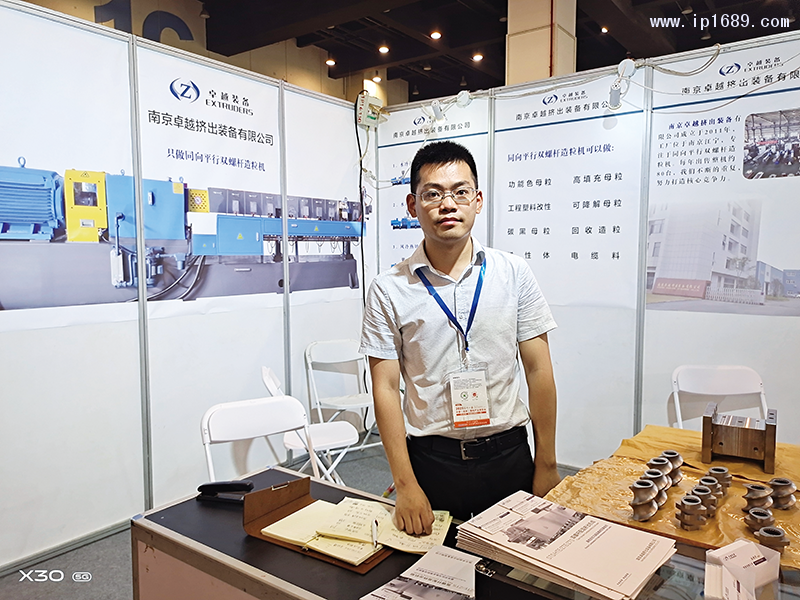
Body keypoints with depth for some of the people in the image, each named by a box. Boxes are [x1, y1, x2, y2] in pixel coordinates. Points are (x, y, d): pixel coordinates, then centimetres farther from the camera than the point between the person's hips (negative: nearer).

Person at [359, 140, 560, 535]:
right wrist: (405, 485, -9)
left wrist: (546, 466, 0)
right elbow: (386, 388, -5)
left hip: (508, 454, 2)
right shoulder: (388, 289, -6)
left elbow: (538, 371, 0)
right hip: (431, 459, -1)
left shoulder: (514, 274, -2)